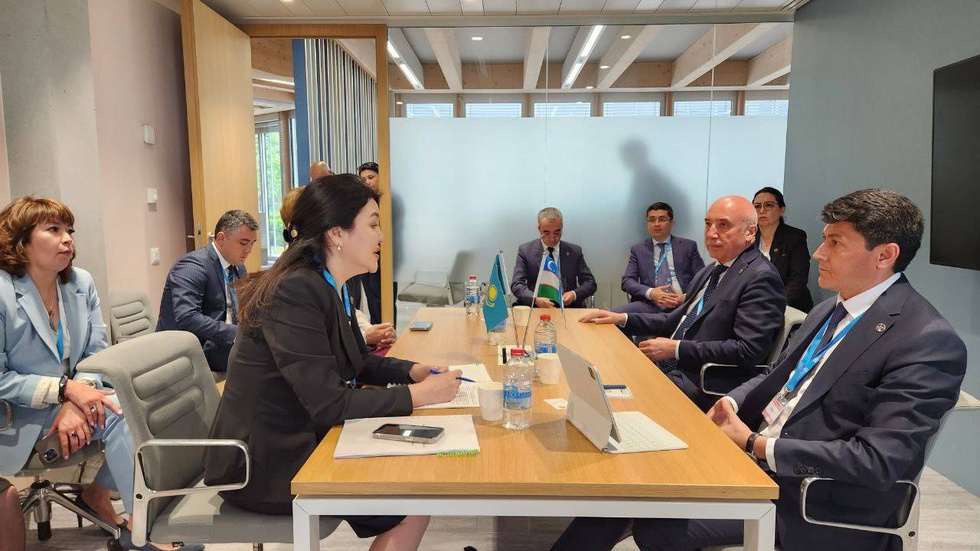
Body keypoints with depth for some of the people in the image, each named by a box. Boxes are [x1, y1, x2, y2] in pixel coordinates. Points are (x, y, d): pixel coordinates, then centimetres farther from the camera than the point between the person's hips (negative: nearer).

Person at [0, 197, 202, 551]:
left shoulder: (82, 283, -1)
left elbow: (96, 353, -2)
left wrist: (75, 405, -18)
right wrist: (68, 389, -23)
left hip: (73, 398, 5)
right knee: (120, 414, -24)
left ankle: (97, 492, 5)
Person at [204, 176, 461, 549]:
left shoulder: (329, 287, 4)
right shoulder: (295, 291, -24)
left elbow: (360, 362, 15)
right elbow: (328, 403, -27)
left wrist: (415, 371, -2)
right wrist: (418, 395, -19)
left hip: (298, 442, 9)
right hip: (264, 466, -9)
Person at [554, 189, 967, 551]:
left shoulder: (930, 343, -17)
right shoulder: (829, 311, 11)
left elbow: (878, 461, -22)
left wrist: (756, 444, -18)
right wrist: (731, 404, -2)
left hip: (816, 500, -7)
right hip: (754, 454, 7)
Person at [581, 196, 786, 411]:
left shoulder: (761, 278, -12)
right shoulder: (711, 271, 18)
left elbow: (748, 351, -20)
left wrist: (676, 348, -18)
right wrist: (622, 319, 9)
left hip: (700, 386, -8)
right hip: (668, 368, 8)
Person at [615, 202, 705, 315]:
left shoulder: (688, 246, 13)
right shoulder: (638, 250, 15)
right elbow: (627, 281, 6)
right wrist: (650, 292, -14)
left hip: (683, 305, -2)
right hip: (651, 305, 2)